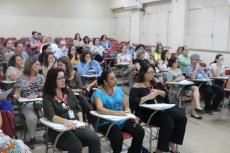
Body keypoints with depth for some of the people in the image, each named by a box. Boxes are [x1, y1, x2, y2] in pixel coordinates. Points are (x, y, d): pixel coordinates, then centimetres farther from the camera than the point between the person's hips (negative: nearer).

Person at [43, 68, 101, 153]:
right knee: (76, 146, -32)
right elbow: (51, 116, -19)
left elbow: (78, 108, 14)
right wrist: (65, 121, -37)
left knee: (95, 139, -20)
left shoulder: (68, 92, 14)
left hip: (75, 125, 5)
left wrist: (81, 121, -5)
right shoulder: (47, 97, -3)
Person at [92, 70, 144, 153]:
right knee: (118, 137, -33)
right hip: (107, 122, -5)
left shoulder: (118, 90, 10)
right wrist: (116, 113, -35)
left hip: (122, 120, 5)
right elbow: (100, 109, -23)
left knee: (140, 131, -15)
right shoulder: (98, 93, -7)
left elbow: (126, 106, 13)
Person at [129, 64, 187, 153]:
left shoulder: (156, 82, 13)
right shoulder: (137, 86, -6)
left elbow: (166, 95, 15)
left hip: (161, 108, 7)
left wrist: (159, 92, -7)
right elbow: (132, 102, -18)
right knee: (168, 121, -29)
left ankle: (173, 144, -2)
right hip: (147, 112, -7)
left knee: (182, 118, -12)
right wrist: (148, 97, -21)